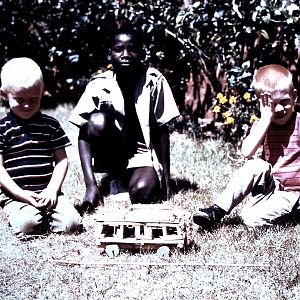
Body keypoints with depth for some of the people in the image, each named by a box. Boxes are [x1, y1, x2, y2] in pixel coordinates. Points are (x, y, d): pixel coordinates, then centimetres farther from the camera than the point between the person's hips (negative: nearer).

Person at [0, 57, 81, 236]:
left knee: (71, 222, -20)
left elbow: (62, 160, 9)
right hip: (15, 195, -3)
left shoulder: (50, 125, 10)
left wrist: (52, 190, -7)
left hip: (47, 192, 3)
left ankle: (43, 213, 6)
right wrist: (21, 194, -14)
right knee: (28, 224, -31)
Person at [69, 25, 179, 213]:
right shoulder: (99, 85, -13)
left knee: (143, 192, -32)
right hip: (112, 152, 2)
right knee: (98, 120, -29)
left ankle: (123, 180, 4)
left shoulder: (154, 81, -14)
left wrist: (166, 176, -7)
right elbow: (84, 135, -16)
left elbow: (162, 130, -6)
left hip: (144, 152, -1)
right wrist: (91, 185, -26)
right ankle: (113, 178, -6)